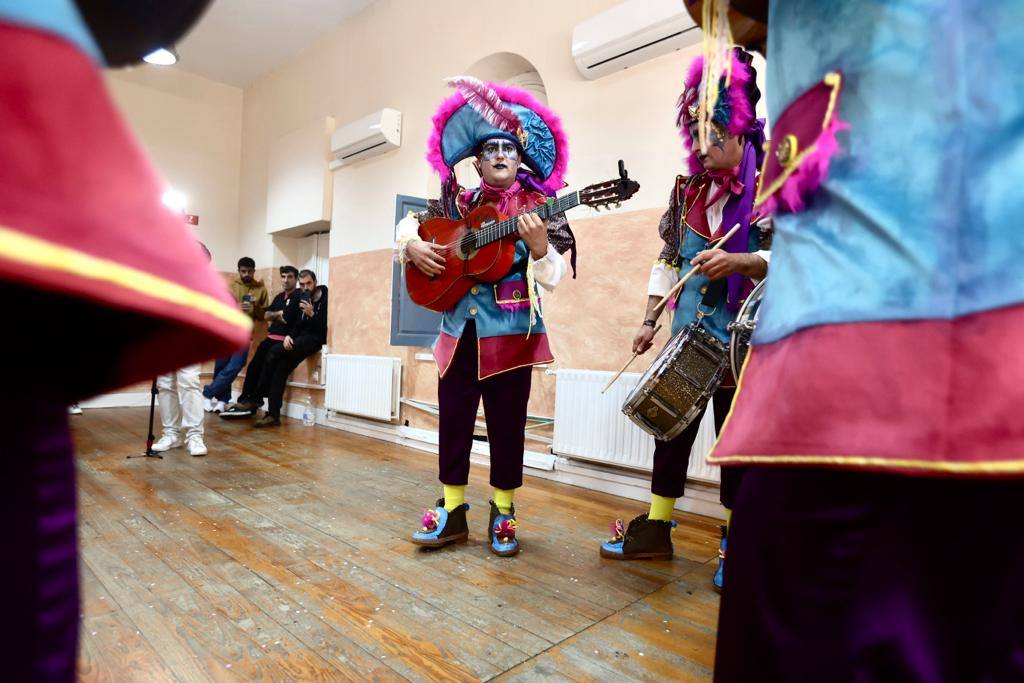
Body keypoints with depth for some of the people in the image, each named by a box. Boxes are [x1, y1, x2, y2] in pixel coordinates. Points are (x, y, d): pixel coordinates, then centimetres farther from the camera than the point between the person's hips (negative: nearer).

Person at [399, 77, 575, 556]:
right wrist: (413, 246, -2)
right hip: (460, 329, 4)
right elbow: (407, 224, 20)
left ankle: (503, 515, 22)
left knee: (506, 425, 5)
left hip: (510, 332, -3)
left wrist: (538, 245, -30)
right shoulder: (459, 204, 9)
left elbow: (552, 278, -10)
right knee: (453, 420, 8)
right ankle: (452, 510, 22)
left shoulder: (537, 207, -2)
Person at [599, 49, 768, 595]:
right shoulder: (686, 192, 10)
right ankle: (656, 529, 22)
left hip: (743, 341, -4)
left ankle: (734, 545, 21)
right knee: (672, 428, 8)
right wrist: (649, 321, 8)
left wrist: (739, 262, -28)